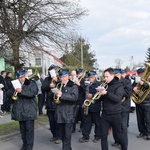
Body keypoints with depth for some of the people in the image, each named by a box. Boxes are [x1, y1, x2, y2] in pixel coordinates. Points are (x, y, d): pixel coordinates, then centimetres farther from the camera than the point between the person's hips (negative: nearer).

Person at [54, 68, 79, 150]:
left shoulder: (73, 86, -3)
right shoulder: (58, 86, 14)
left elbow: (75, 97, -18)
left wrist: (62, 95, -25)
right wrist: (55, 93, -3)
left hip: (69, 114, -5)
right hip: (60, 113, 6)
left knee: (67, 135, -6)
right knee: (62, 135, 13)